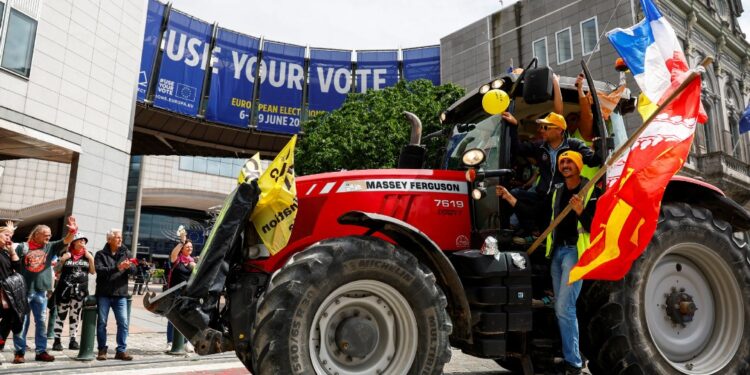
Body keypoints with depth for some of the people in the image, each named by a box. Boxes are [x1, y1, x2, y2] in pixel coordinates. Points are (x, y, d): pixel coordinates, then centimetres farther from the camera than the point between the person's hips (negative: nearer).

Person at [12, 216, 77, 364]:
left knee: (41, 322, 6)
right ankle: (19, 352, 11)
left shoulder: (50, 247, 7)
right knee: (21, 322, 3)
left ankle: (41, 351, 13)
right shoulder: (22, 247, 1)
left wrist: (72, 230, -24)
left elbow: (66, 241, -5)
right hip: (23, 290, -3)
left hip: (40, 291, 3)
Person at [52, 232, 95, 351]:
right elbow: (57, 270, 3)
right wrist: (62, 260, -13)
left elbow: (92, 271, 7)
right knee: (61, 315, 1)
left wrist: (91, 259, -5)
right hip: (65, 289, -3)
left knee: (75, 316, 9)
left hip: (81, 290, 3)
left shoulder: (87, 255, 8)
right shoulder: (65, 254, -1)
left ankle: (73, 340, 16)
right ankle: (57, 340, 7)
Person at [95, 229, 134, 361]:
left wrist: (128, 267, -24)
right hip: (104, 294, -1)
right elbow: (99, 270, -14)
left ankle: (121, 350, 8)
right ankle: (102, 350, 18)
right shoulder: (101, 254, 2)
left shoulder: (125, 253, 9)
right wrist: (117, 268, -25)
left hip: (120, 294, 2)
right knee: (102, 323, 6)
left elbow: (134, 270, -1)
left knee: (123, 323, -1)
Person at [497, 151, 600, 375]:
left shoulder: (590, 192, -4)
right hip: (557, 251, 7)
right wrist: (510, 199, 11)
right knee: (561, 308, 11)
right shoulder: (557, 192, 15)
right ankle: (570, 354, 23)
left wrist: (581, 212, -29)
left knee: (564, 308, -12)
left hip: (575, 252, -7)